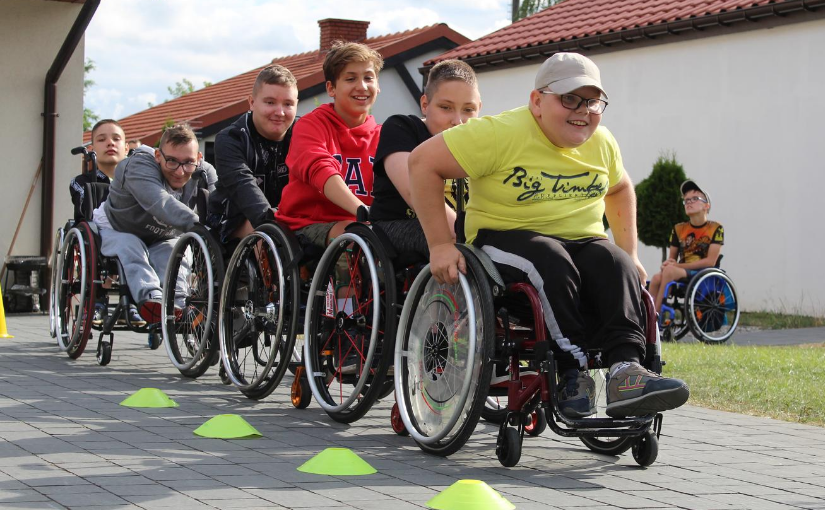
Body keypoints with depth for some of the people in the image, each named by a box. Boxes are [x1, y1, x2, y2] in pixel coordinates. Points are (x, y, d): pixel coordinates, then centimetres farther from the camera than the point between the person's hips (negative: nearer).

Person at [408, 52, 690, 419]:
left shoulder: (601, 142, 7)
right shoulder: (502, 133, -14)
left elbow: (619, 188, 28)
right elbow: (423, 161, -17)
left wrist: (630, 254, 17)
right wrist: (439, 245, -20)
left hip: (583, 241, 5)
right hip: (506, 237, -5)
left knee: (615, 264, -28)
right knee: (554, 263, -37)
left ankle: (626, 368, -41)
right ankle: (573, 373, -32)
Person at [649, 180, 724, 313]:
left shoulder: (716, 228, -1)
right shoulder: (679, 229, 13)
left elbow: (710, 261, -8)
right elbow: (672, 257, 17)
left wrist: (678, 265, -12)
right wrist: (667, 263, -10)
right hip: (681, 274, 4)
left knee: (670, 271, -32)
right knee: (656, 278, -29)